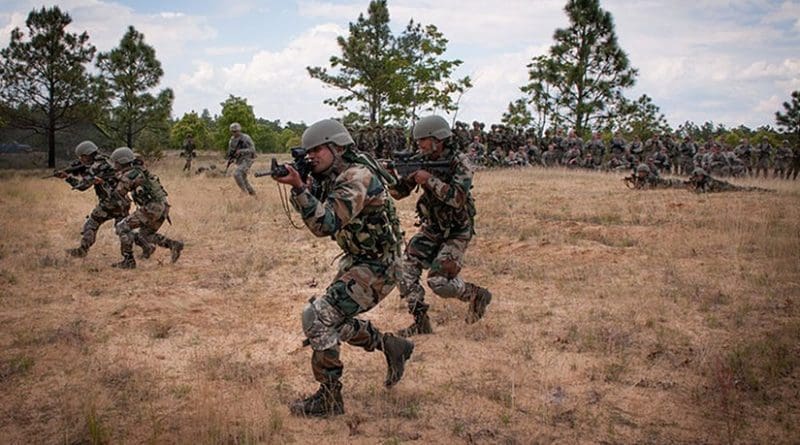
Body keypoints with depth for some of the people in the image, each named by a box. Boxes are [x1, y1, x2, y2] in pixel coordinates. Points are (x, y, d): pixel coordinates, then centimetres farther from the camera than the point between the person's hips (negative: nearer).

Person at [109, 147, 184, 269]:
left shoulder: (127, 176, -9)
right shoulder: (139, 170, 16)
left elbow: (118, 194, -2)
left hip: (152, 208, -9)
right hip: (162, 207, 9)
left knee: (123, 227, -1)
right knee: (146, 234, 24)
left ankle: (128, 261, -1)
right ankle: (173, 245, 10)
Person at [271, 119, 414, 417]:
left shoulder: (357, 178, -24)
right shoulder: (333, 177, 6)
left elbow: (326, 224, -33)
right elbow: (317, 216, 6)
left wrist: (299, 187, -38)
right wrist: (301, 184, -11)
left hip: (378, 267, -10)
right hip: (357, 261, 10)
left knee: (319, 317, -17)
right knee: (334, 321, 18)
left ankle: (329, 399, -5)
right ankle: (393, 347, 32)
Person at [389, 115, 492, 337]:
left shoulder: (459, 163, -18)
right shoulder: (423, 162, -2)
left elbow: (458, 198, -31)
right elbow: (399, 192, 1)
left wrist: (430, 180, -32)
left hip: (456, 232, -6)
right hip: (431, 229, 6)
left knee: (439, 282, -14)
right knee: (405, 270, -7)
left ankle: (477, 295, 14)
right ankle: (421, 322, 5)